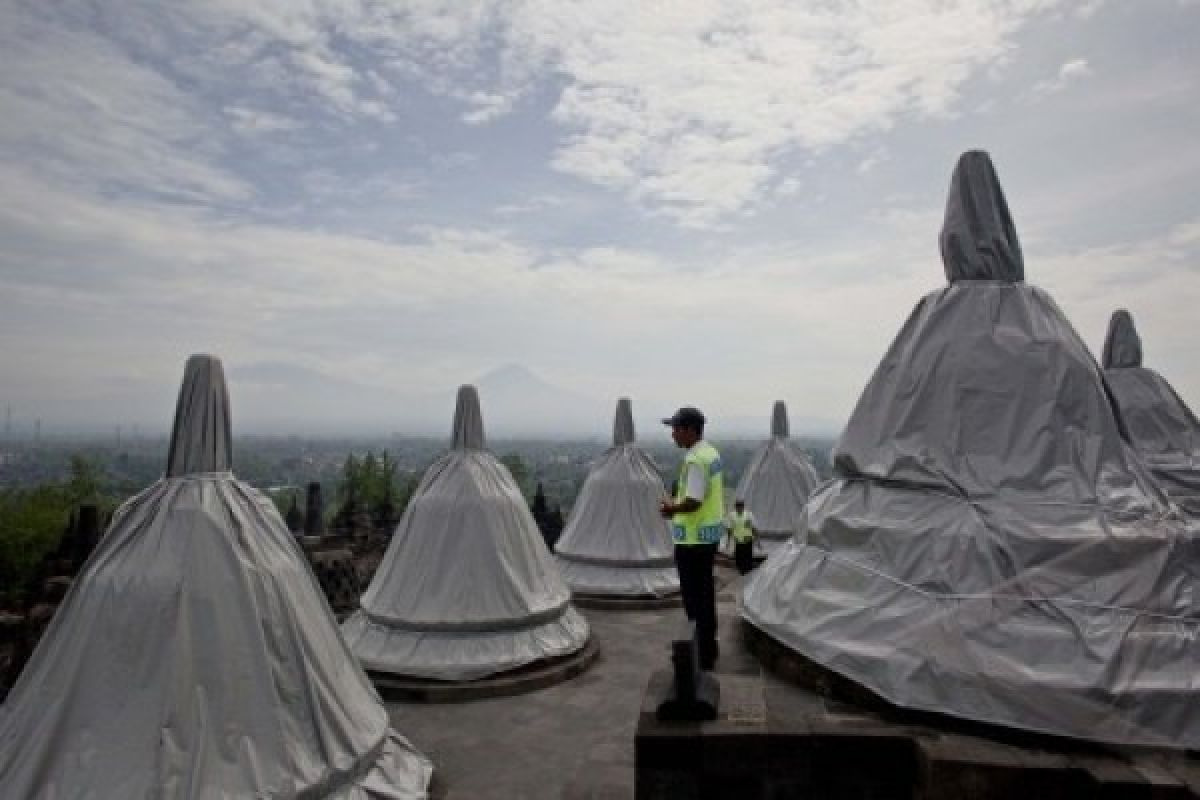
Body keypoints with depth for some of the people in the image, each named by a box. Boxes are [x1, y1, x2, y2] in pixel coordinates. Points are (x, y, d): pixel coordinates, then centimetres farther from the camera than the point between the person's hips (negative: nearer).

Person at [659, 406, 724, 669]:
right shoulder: (710, 453, 10)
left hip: (693, 538, -10)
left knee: (694, 597, 1)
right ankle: (707, 649, 32)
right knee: (704, 593, 19)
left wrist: (672, 509, -10)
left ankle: (701, 655, 11)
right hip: (709, 533, 10)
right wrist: (676, 505, 11)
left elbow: (693, 502, -27)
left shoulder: (695, 460, -22)